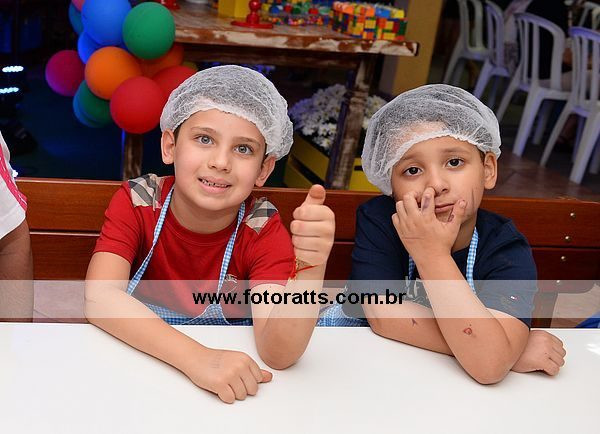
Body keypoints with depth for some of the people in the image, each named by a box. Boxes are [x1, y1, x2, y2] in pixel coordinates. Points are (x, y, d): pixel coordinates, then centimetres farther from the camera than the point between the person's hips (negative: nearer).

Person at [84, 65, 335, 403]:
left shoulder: (262, 226, -13)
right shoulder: (138, 201, -11)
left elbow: (280, 353, -26)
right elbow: (100, 297, -27)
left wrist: (310, 265, -43)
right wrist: (197, 358, -39)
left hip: (232, 394, 0)